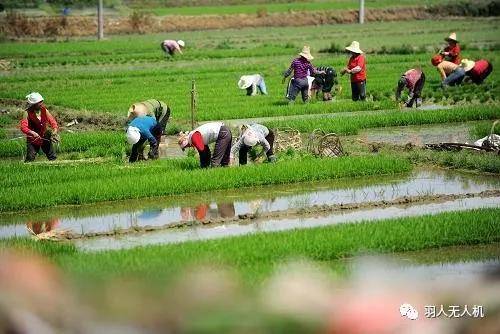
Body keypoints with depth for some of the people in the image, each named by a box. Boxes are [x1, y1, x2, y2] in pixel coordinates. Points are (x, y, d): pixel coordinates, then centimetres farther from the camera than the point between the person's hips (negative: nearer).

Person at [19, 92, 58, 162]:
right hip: (33, 139, -4)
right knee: (30, 158, -12)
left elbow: (52, 120, -5)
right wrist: (32, 133, -41)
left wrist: (55, 130, -26)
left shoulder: (44, 111, -2)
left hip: (45, 137, 4)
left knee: (53, 157, 4)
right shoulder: (28, 113, -14)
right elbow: (23, 127, -23)